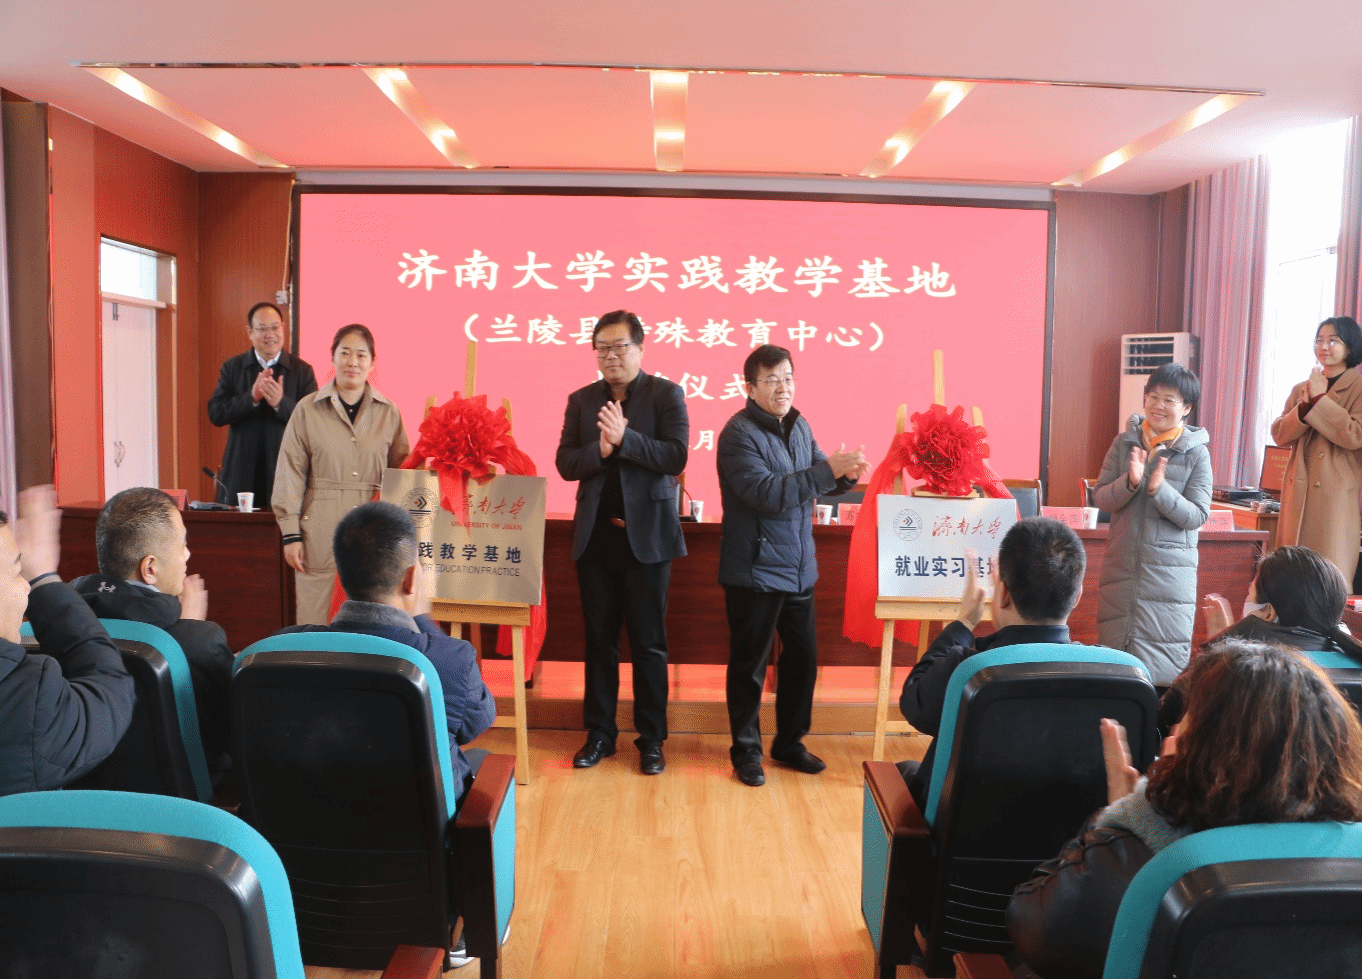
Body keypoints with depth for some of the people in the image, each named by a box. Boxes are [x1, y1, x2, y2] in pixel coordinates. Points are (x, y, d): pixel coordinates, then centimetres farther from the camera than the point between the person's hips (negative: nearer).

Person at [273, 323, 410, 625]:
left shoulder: (389, 413, 8)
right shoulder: (308, 410, 4)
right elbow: (290, 474, 5)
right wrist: (291, 534, 0)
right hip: (321, 531, -1)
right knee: (316, 624, 2)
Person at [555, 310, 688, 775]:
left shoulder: (666, 394, -2)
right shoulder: (581, 400, 9)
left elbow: (676, 458, -13)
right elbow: (564, 463, 1)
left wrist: (624, 437, -22)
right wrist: (601, 449, -17)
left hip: (646, 534, -3)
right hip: (595, 534, 4)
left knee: (649, 642, 5)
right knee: (599, 639, 11)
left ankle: (651, 738, 16)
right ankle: (599, 733, 23)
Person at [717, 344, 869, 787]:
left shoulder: (798, 426, 9)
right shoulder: (739, 434, -15)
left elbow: (816, 482, 12)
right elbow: (767, 493, -26)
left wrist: (844, 475, -10)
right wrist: (827, 470, -30)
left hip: (799, 567, 7)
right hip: (756, 570, -7)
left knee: (803, 657, 14)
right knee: (750, 664, 6)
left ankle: (789, 742, 31)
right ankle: (746, 750, 21)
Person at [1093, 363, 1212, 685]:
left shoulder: (1196, 453, -4)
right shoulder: (1124, 443, 3)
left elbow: (1197, 516, -9)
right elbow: (1100, 498, -1)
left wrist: (1160, 489, -23)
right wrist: (1130, 482, -19)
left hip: (1169, 569, -3)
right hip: (1121, 563, 3)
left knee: (1163, 669, 2)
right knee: (1113, 645, 11)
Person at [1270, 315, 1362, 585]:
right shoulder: (1301, 389, 14)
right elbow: (1279, 434, 5)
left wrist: (1319, 399, -11)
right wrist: (1305, 405, -11)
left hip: (1337, 494, -5)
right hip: (1298, 493, 5)